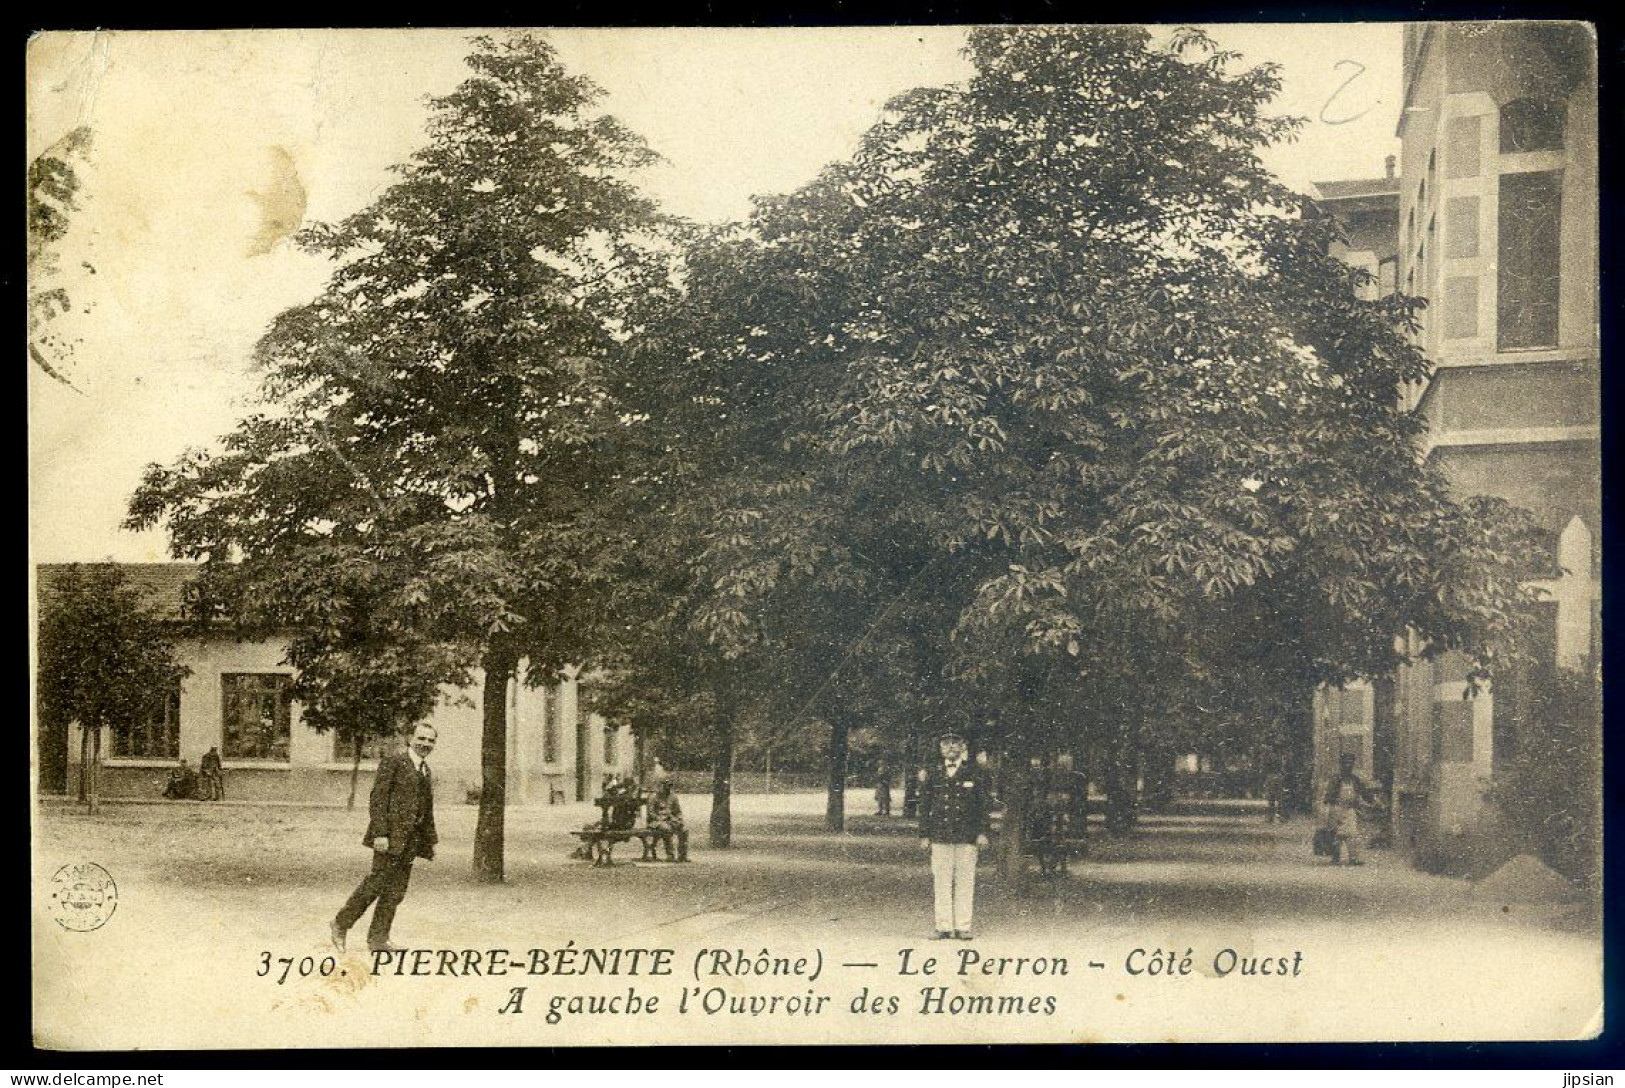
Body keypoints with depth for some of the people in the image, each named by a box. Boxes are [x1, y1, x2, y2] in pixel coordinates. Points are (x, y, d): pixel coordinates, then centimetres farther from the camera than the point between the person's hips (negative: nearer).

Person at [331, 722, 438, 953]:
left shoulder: (427, 772, 19)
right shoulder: (393, 761, -5)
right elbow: (378, 799, -11)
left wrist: (430, 842, 18)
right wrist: (379, 834, -18)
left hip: (411, 839, 7)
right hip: (391, 834, -7)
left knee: (396, 891, 5)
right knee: (377, 881, -9)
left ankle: (378, 938, 9)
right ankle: (340, 925, 2)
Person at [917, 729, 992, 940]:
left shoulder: (974, 772, 6)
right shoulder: (933, 773, 9)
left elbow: (983, 804, 5)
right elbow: (925, 806, 11)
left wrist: (982, 832, -2)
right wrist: (924, 834, 6)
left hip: (967, 836, -1)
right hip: (940, 835, 1)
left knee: (965, 883, 0)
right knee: (942, 883, 1)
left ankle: (962, 927, 4)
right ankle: (944, 927, 6)